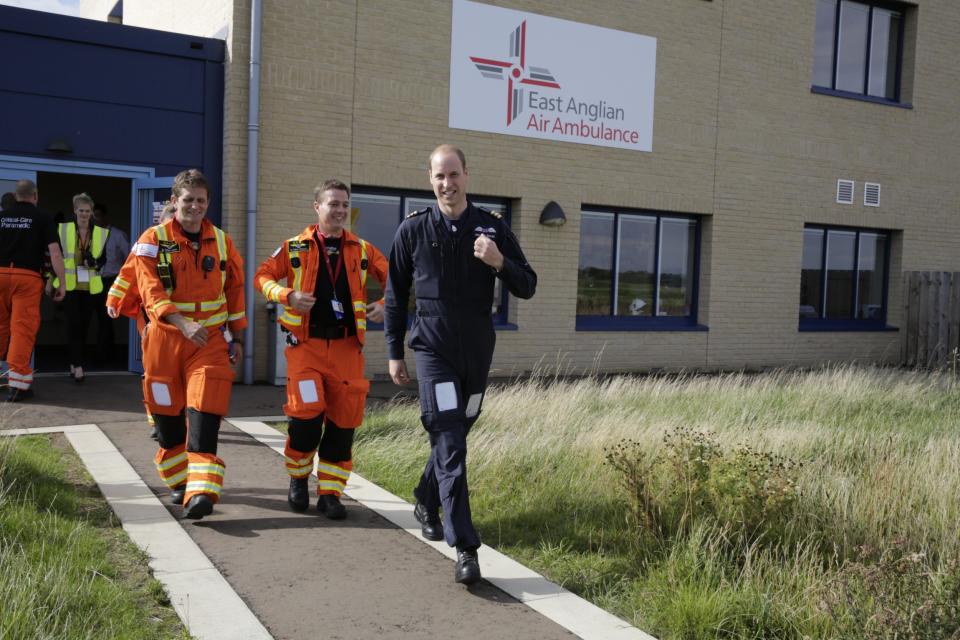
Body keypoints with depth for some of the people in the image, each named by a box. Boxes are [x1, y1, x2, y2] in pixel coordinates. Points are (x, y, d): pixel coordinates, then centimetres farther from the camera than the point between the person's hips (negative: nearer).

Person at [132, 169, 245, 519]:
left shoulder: (222, 241, 7)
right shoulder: (153, 239, -3)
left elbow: (235, 288, 15)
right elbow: (150, 289, -15)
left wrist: (236, 336, 14)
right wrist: (182, 322, -30)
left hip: (211, 339, 1)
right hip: (165, 338, 0)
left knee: (204, 415, -11)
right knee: (167, 413, 10)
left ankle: (201, 492, -14)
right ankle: (178, 480, 30)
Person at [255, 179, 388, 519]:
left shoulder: (362, 250, 10)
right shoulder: (295, 248, 6)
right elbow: (263, 276, 8)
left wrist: (385, 305, -8)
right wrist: (287, 295, -11)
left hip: (347, 347, 2)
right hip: (306, 344, -2)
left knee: (343, 420, 1)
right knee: (306, 412, -13)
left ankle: (330, 492, 15)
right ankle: (298, 478, 15)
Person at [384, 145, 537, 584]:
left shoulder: (493, 227, 2)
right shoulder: (413, 229, 0)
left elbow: (527, 288, 1)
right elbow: (396, 295, 6)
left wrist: (500, 262, -19)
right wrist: (394, 353, 4)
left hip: (478, 351, 3)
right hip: (433, 350, -3)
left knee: (454, 433, 17)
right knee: (449, 443, -12)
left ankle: (426, 502, 43)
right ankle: (465, 548, -11)